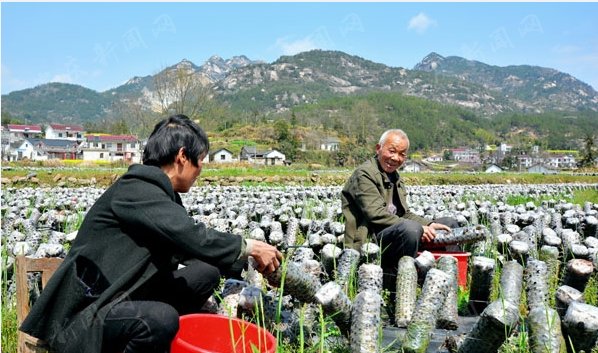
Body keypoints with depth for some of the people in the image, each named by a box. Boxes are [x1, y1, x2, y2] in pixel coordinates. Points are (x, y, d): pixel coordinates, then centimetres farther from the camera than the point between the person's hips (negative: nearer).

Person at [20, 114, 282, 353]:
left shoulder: (162, 195, 8)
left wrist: (247, 256, 8)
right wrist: (249, 247, -17)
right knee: (161, 318, -35)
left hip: (125, 298, 9)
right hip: (83, 319, -9)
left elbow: (189, 244, 12)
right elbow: (191, 238, -29)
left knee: (206, 273, -1)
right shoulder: (135, 190, -20)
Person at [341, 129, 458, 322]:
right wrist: (418, 229, -23)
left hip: (397, 234, 10)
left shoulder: (395, 177, 21)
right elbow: (376, 214, -22)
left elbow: (405, 213, 18)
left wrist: (429, 224, -1)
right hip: (370, 242, -10)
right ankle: (396, 300, -26)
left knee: (450, 223, 13)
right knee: (410, 228, -39)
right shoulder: (364, 174, -10)